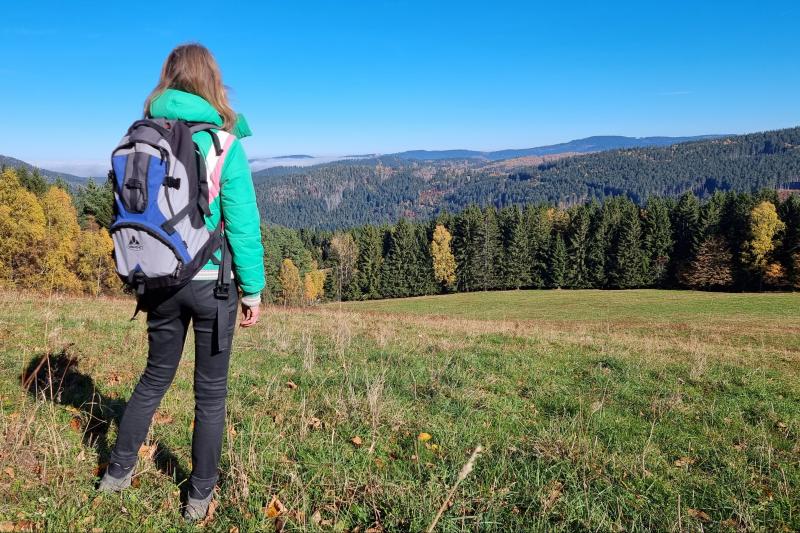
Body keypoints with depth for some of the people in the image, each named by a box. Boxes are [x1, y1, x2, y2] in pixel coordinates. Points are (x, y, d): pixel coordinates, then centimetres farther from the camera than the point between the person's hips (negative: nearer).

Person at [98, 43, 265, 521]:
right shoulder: (224, 144, -11)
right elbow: (243, 225, -12)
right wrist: (253, 289, -4)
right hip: (212, 282, -4)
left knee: (155, 377, 24)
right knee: (211, 390, 12)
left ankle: (118, 471, 35)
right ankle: (201, 495, 25)